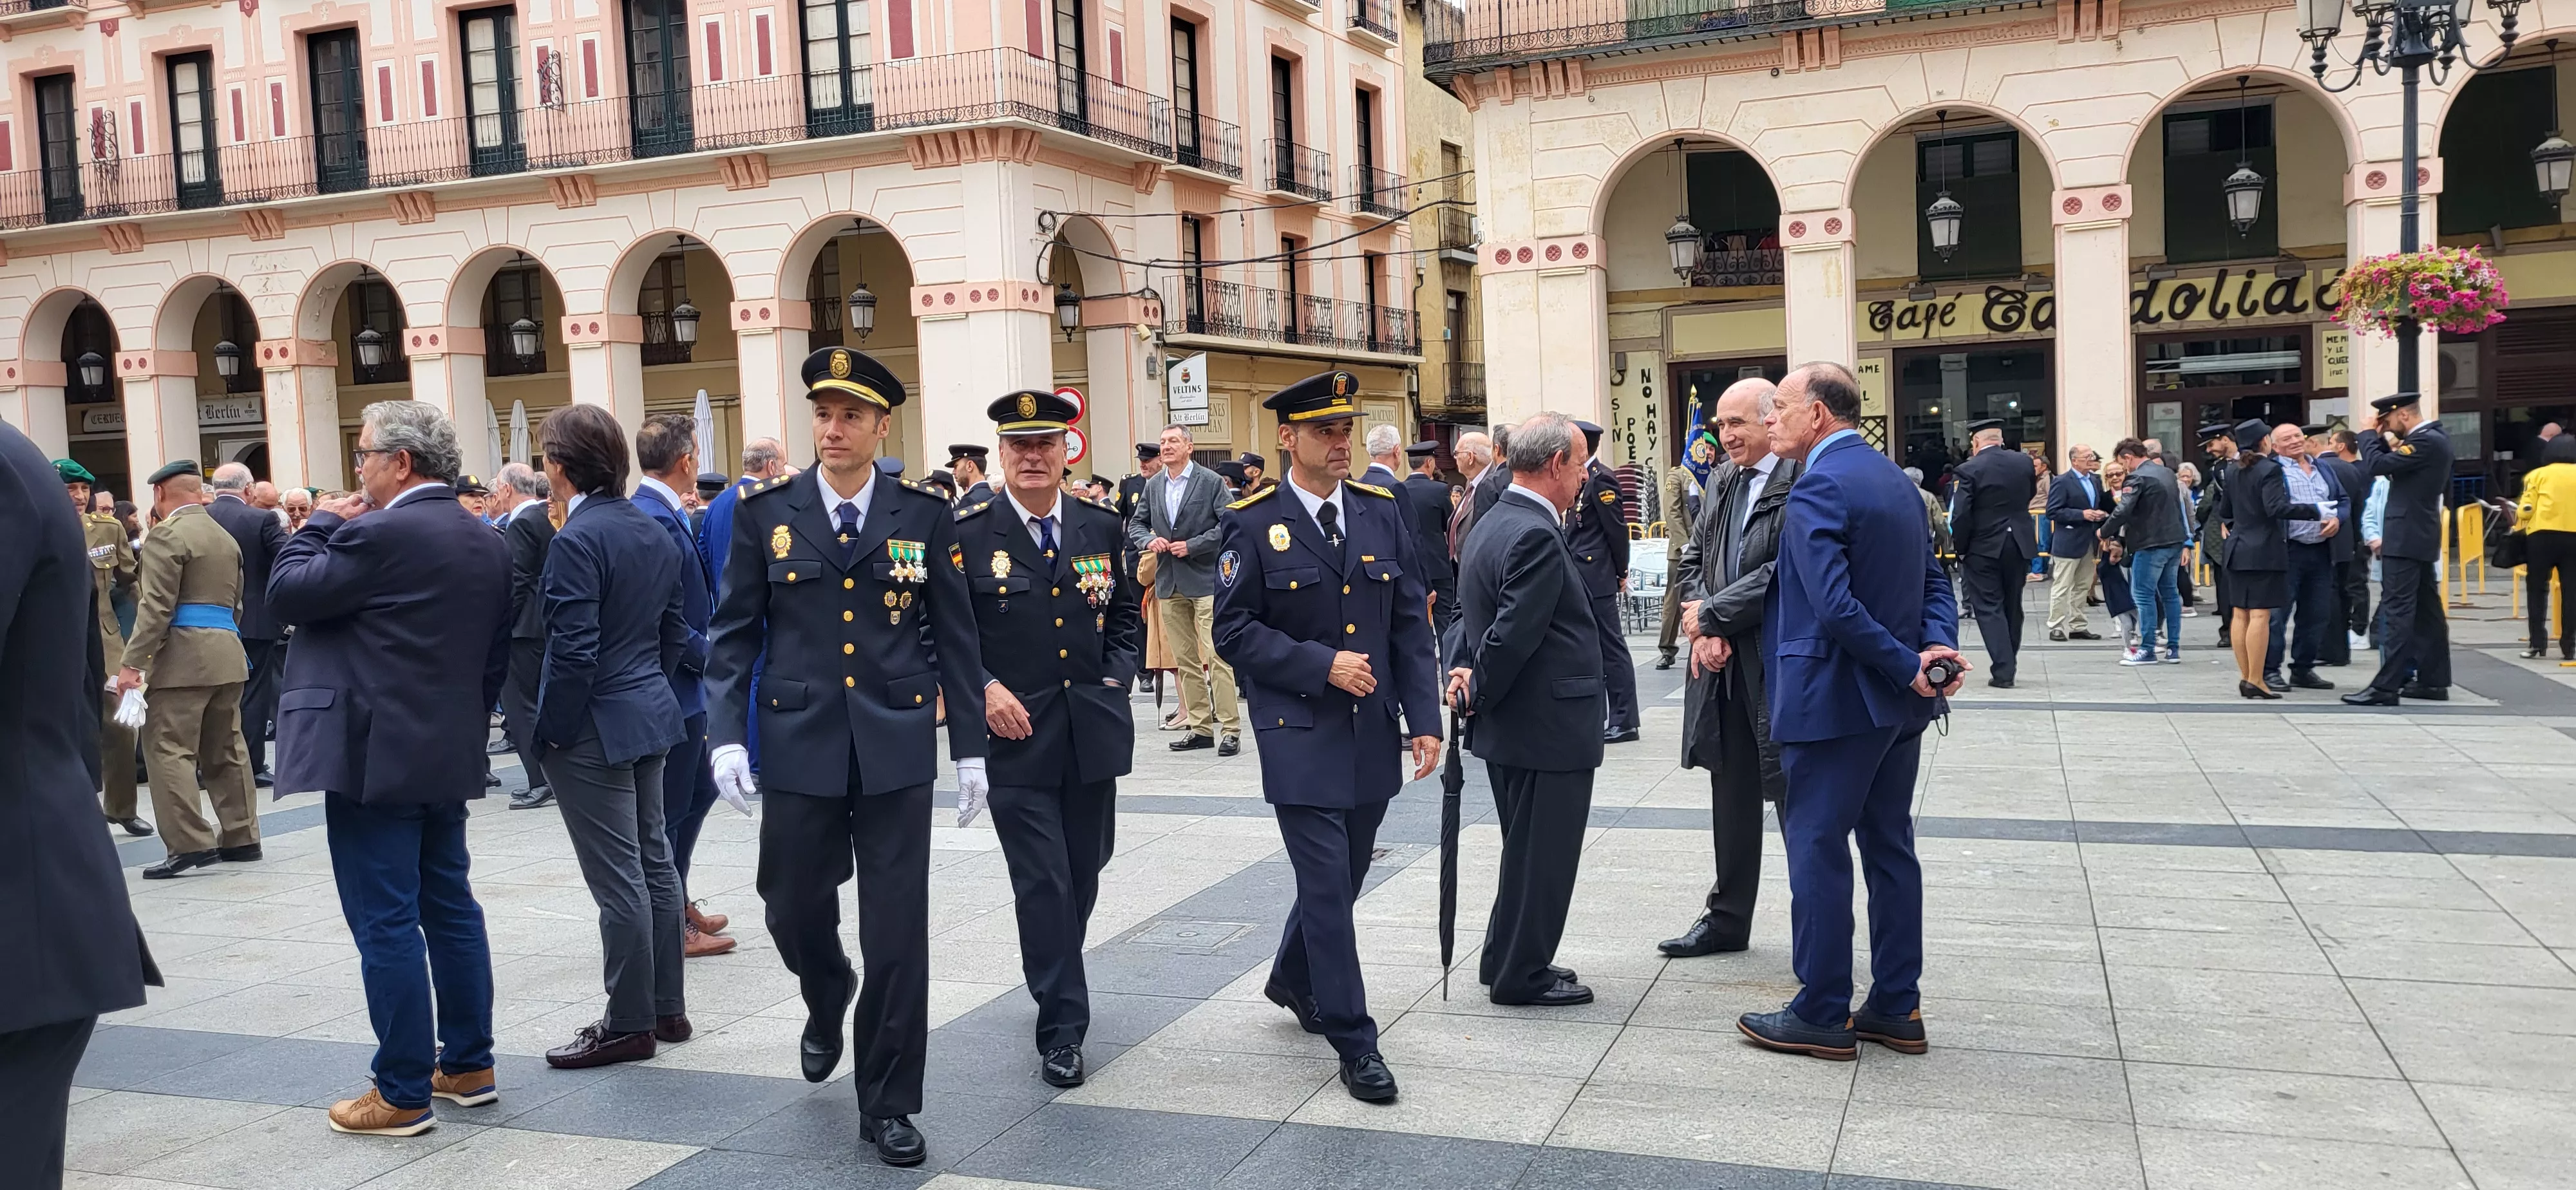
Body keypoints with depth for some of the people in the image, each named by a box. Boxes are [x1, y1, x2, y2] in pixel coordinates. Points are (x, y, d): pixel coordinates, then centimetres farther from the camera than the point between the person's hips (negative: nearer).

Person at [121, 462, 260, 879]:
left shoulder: (167, 535, -8)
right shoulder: (226, 538, 18)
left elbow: (156, 606, -15)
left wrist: (133, 663, -15)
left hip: (185, 656, -8)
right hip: (228, 653, 8)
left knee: (169, 748, -6)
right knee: (225, 749, 12)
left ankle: (190, 843, -12)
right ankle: (240, 837, 15)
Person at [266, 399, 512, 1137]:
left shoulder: (379, 533, -16)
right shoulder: (487, 543, 10)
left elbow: (286, 594, -9)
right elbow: (497, 656, 14)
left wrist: (320, 523, 3)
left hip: (373, 758, -8)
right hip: (449, 755, 8)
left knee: (386, 923, -2)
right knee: (449, 905, 16)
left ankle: (403, 1095, 4)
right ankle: (468, 1066, 24)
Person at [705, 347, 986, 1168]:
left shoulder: (924, 517, 1)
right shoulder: (766, 513, 2)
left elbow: (955, 637, 5)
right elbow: (734, 633, 3)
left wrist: (970, 746, 3)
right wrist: (727, 734, -8)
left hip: (896, 750, -1)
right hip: (799, 746, 1)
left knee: (897, 931, 0)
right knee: (794, 910, 11)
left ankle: (887, 1104, 15)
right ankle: (827, 1006, 47)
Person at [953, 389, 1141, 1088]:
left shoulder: (1102, 528, 6)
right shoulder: (967, 536, -5)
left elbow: (1126, 615, 16)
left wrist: (1116, 677, 3)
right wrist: (984, 688, -15)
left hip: (1095, 733, 4)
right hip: (1015, 735, -4)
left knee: (1083, 872, 16)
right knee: (1043, 883, -6)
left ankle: (1052, 973, 41)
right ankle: (1062, 1027, 5)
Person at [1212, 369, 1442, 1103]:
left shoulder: (1382, 513, 5)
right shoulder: (1253, 525, -6)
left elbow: (1412, 625, 5)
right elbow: (1234, 632, -7)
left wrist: (1425, 719, -2)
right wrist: (1322, 665, -17)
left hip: (1372, 737, 5)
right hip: (1300, 737, -5)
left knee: (1342, 878, 17)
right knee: (1327, 888, -4)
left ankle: (1293, 981, 43)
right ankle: (1354, 1042, 8)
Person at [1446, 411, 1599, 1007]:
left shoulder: (1489, 526, 11)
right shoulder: (1536, 537, -22)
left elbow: (1469, 616, 14)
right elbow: (1512, 635, -25)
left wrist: (1463, 679, 2)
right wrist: (1475, 694, -12)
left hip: (1510, 731, 10)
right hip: (1549, 729, -10)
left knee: (1526, 851, 21)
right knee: (1542, 857, 3)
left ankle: (1507, 962, 32)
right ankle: (1522, 976, 15)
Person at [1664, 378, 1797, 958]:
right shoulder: (1722, 481, 11)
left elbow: (1783, 574, -23)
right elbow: (1693, 560, 12)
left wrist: (1710, 615, -13)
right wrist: (1704, 631, -4)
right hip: (1724, 668, 8)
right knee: (1731, 798, 17)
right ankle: (1727, 919, 29)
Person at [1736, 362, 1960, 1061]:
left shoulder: (1817, 488, -17)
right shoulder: (1894, 478, 12)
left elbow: (1835, 606, -26)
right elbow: (1934, 580, 12)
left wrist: (1908, 666, -17)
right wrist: (1936, 646, -5)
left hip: (1833, 700, -9)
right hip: (1897, 704, 9)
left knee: (1817, 851, 0)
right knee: (1890, 847, 13)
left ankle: (1822, 1016, 7)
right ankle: (1897, 1009, 21)